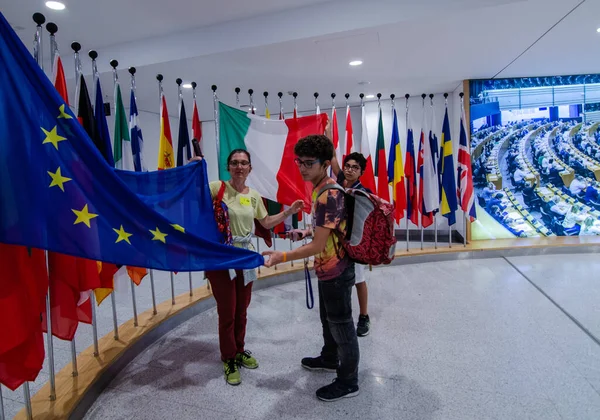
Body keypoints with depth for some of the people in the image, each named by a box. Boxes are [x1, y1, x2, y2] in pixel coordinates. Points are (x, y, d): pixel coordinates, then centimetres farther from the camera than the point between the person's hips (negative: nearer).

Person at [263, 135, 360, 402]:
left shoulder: (328, 196, -27)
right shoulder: (321, 189, 4)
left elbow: (317, 245, -27)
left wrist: (282, 257, -24)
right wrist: (305, 232, 6)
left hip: (336, 271, -10)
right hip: (329, 269, 10)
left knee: (341, 324, 6)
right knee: (328, 318, 26)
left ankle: (348, 382, 25)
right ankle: (329, 359, 48)